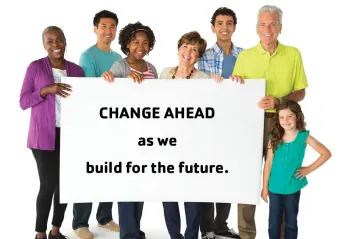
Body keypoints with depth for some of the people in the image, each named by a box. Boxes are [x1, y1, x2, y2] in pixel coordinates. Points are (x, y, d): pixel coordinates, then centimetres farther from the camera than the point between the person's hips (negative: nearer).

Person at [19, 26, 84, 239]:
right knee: (48, 184, -4)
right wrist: (46, 90, -20)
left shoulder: (76, 69, 7)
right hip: (44, 136, -3)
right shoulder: (35, 67, -2)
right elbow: (23, 102, -4)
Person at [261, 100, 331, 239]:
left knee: (291, 222, 14)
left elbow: (326, 154, -4)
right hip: (274, 188, 1)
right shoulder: (274, 138, -6)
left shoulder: (304, 137, -9)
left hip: (293, 188, -1)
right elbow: (268, 163, -3)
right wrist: (265, 187, -2)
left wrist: (308, 170, -6)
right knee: (273, 223, 11)